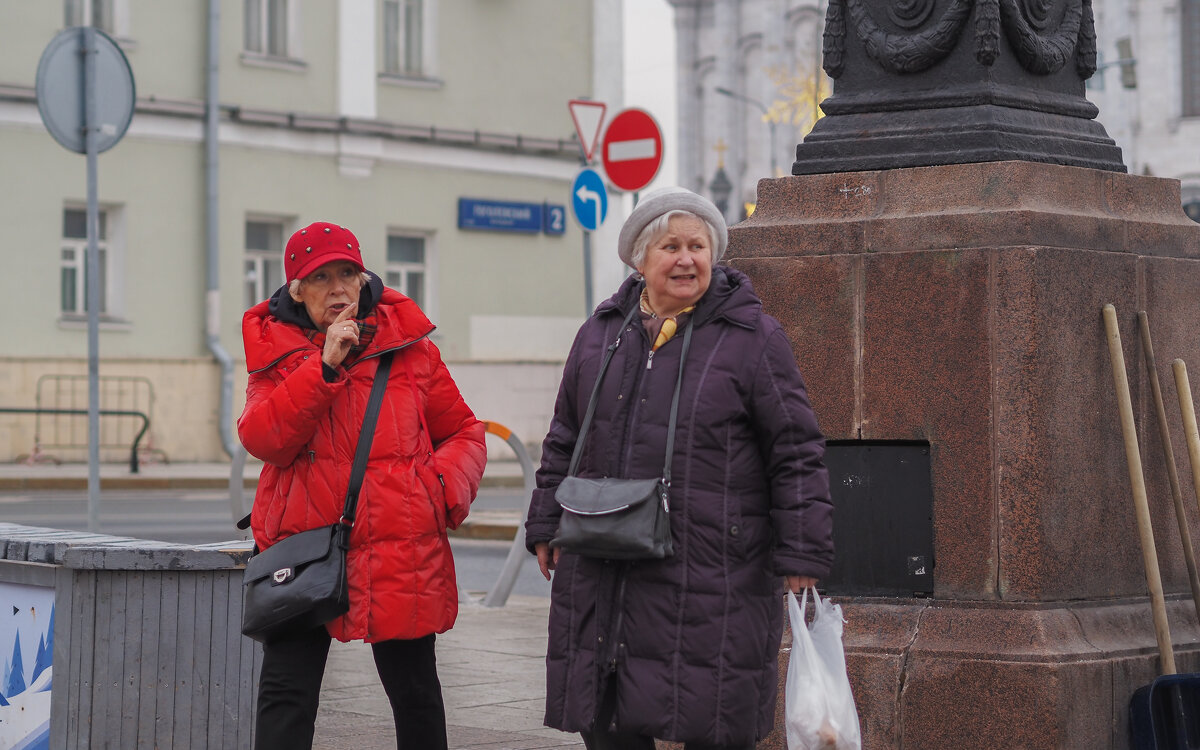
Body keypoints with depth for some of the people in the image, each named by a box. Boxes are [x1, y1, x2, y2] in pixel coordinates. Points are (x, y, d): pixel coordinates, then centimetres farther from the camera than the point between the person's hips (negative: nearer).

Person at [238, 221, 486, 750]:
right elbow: (261, 437, -14)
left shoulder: (408, 347, 5)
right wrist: (324, 365, -20)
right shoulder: (276, 351, 3)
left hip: (401, 554, 1)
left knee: (414, 691, 11)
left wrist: (447, 487, -7)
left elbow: (463, 432, 13)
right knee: (285, 692, -5)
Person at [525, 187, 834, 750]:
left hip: (711, 577, -4)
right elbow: (564, 442, 22)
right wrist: (547, 527, 18)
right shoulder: (600, 335, 13)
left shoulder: (754, 339, -2)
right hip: (602, 572, 5)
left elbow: (796, 455, -2)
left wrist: (802, 556, -6)